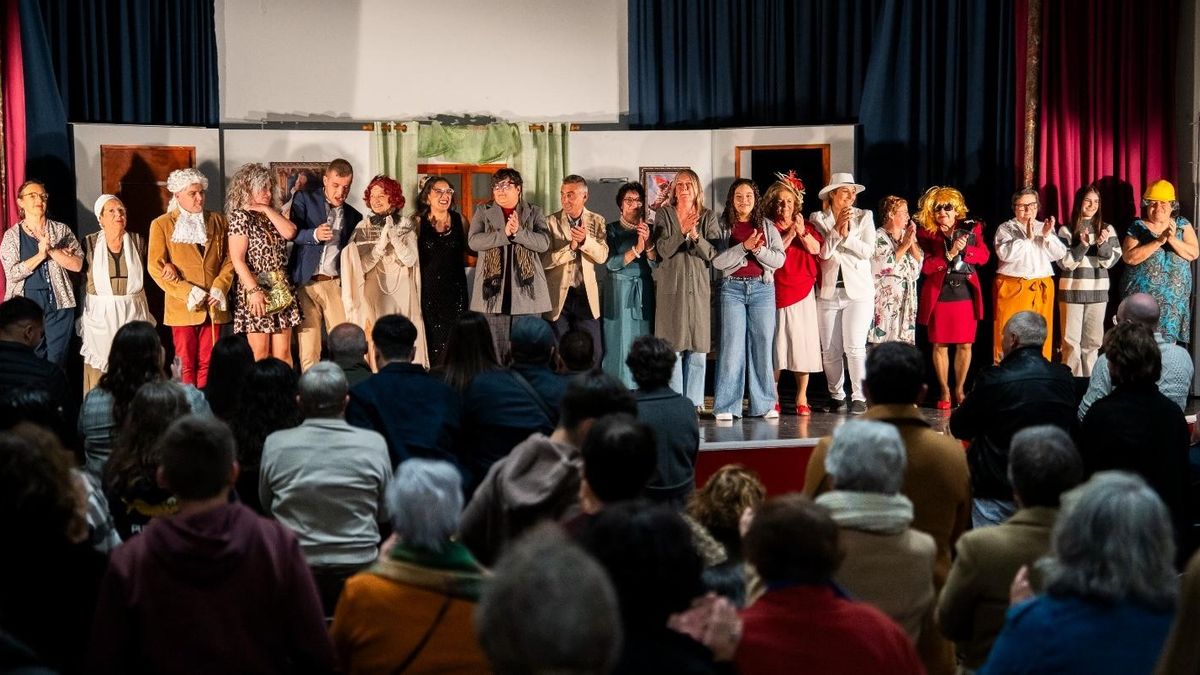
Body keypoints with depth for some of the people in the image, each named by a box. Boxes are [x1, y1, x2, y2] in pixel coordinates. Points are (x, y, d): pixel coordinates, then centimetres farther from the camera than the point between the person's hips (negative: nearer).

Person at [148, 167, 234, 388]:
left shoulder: (218, 221, 11)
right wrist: (187, 292, -13)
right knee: (186, 363, -1)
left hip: (214, 304, 3)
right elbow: (156, 267, -5)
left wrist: (220, 288, -7)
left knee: (207, 363, 3)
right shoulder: (162, 225, 1)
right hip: (182, 305, -2)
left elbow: (228, 260, 10)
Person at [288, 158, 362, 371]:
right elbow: (292, 232, -5)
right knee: (308, 350, -3)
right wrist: (315, 234, -22)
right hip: (305, 283, -2)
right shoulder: (304, 199, 7)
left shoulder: (353, 216, 16)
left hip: (336, 284, 2)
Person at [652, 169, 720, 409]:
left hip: (699, 287, 2)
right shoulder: (664, 215, 5)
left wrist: (696, 236, -16)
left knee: (698, 348, 1)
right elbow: (663, 250, -6)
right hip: (671, 287, -2)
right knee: (672, 347, -4)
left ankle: (694, 402, 8)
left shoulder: (708, 217, 9)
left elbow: (713, 254, 0)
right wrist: (682, 232, -19)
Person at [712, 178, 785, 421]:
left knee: (762, 345, 2)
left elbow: (779, 259, 3)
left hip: (762, 287, 2)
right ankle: (726, 407, -2)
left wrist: (758, 249, -13)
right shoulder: (723, 227, 4)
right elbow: (717, 261, -7)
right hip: (733, 288, -2)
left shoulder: (767, 227, 11)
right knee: (732, 346, -5)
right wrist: (744, 246, -16)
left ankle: (764, 405, 9)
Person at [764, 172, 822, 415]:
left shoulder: (806, 226, 15)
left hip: (803, 294, 2)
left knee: (803, 344, -4)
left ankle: (802, 398, 1)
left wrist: (802, 233, -16)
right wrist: (789, 235, -14)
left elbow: (816, 249, -1)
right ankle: (773, 398, 6)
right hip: (776, 293, -2)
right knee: (775, 346, -1)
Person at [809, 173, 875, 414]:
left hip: (858, 291, -1)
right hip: (828, 291, 1)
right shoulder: (817, 218, 4)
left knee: (854, 347, -9)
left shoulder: (864, 217, 5)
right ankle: (836, 396, 19)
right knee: (830, 351, 5)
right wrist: (836, 229, -15)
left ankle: (859, 397, 0)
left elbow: (868, 250, -5)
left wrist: (847, 234, -15)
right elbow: (821, 252, -7)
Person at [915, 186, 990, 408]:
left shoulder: (971, 228, 6)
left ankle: (960, 389, 17)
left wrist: (964, 249, -18)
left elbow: (983, 256, -2)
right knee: (940, 345, 3)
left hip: (966, 292, 1)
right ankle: (944, 390, 14)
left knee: (965, 345, 5)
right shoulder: (926, 234, 0)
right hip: (939, 294, -1)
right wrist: (949, 254, -19)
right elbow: (925, 266, -10)